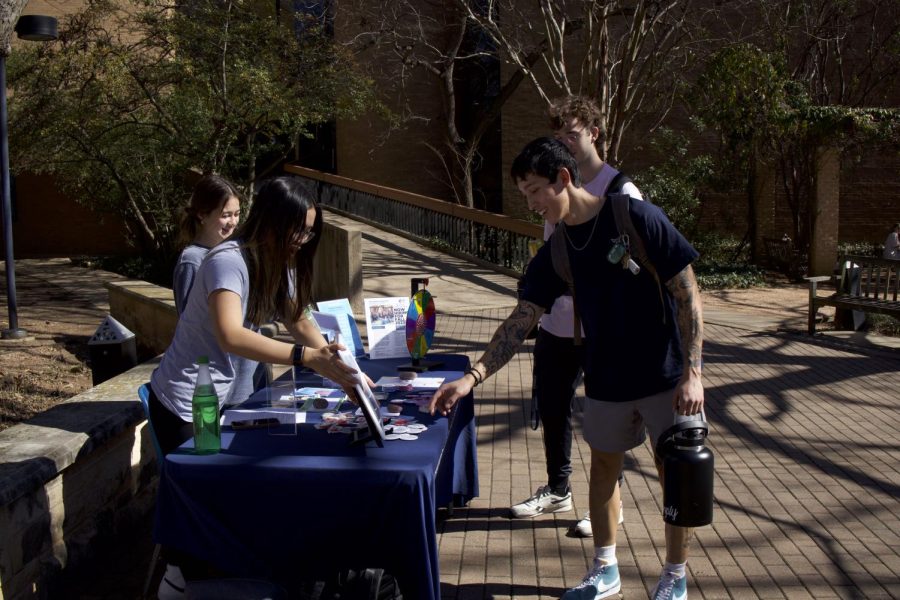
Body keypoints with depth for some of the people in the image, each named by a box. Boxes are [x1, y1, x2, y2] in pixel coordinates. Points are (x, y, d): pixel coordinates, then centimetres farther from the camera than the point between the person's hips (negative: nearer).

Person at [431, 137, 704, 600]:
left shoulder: (638, 219, -16)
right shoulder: (554, 255, 0)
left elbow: (688, 295, -14)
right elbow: (520, 322, -1)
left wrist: (691, 372, -17)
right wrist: (473, 376, -11)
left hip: (665, 378, -5)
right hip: (606, 382, 5)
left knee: (675, 474, 6)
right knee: (603, 466, 15)